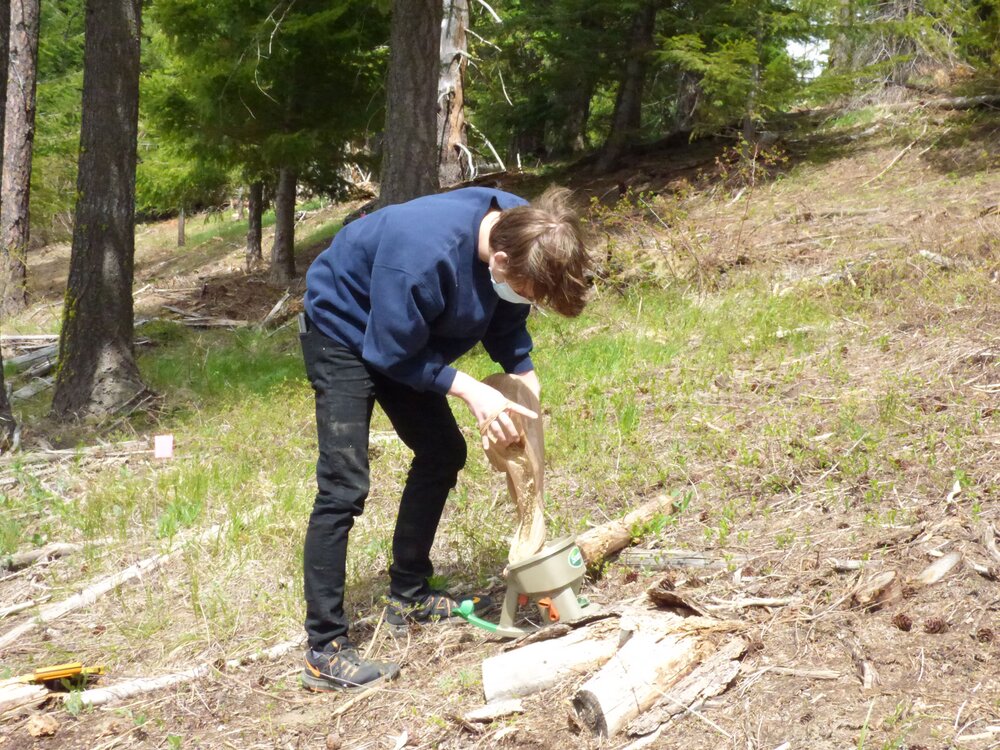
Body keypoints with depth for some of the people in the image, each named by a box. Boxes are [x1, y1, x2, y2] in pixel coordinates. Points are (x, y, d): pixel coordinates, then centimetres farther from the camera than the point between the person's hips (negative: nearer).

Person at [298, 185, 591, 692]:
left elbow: (507, 324, -2)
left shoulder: (519, 230, -19)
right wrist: (471, 392, -29)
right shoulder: (425, 255, -41)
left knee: (442, 453, 12)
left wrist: (525, 382, -15)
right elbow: (395, 353, -27)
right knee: (345, 485, -15)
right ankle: (324, 651, -11)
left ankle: (406, 596, 26)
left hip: (405, 338, 8)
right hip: (343, 331, -8)